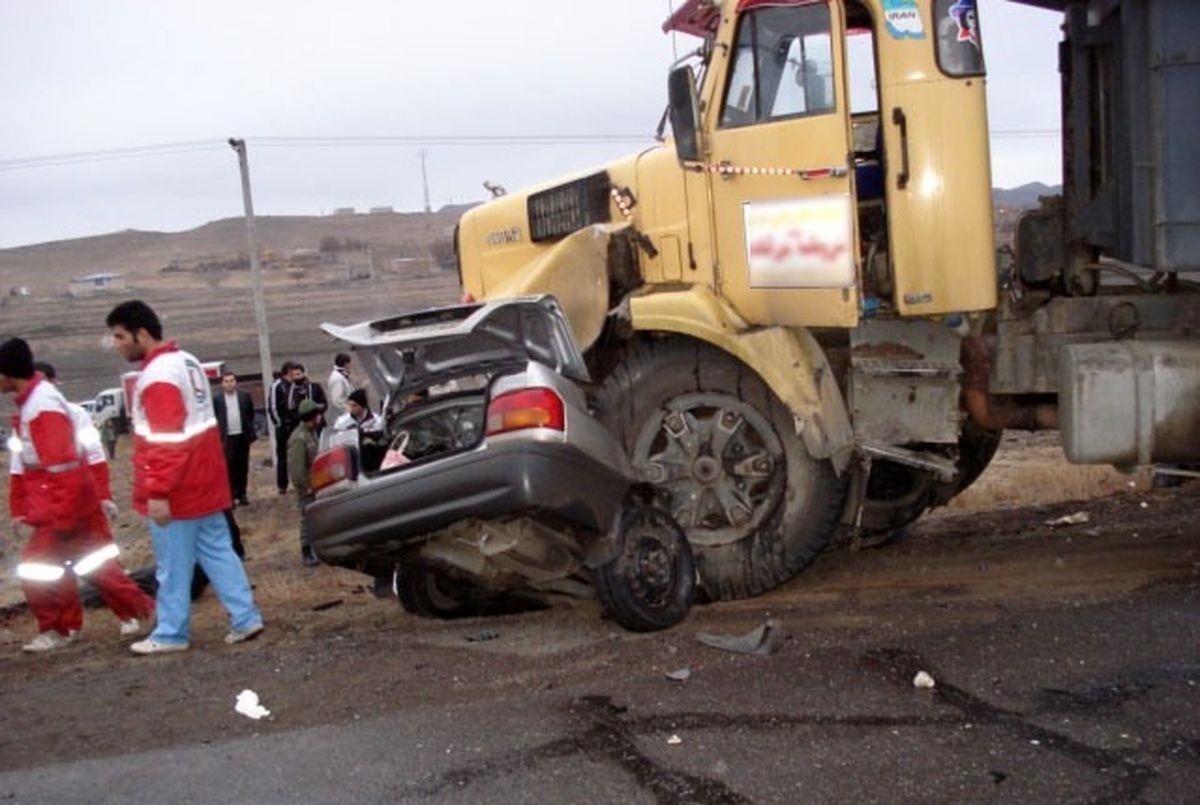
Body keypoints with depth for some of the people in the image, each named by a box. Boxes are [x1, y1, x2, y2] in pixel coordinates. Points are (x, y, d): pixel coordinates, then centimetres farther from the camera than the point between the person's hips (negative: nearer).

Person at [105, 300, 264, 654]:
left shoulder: (157, 376, -18)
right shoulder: (187, 362, 12)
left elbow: (165, 442, -23)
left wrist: (157, 493, -22)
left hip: (176, 491, -9)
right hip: (204, 483, 9)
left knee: (173, 566, 2)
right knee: (217, 552, 12)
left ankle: (171, 634, 12)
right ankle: (245, 619, 13)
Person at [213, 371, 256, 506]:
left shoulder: (245, 396, 6)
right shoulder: (217, 400, 0)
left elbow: (251, 414, 9)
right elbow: (214, 418, 1)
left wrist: (250, 431, 3)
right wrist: (219, 436, -5)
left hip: (242, 436, 2)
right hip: (227, 438, -2)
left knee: (243, 466, 6)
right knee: (230, 467, -2)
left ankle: (241, 494, 14)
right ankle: (231, 495, 2)